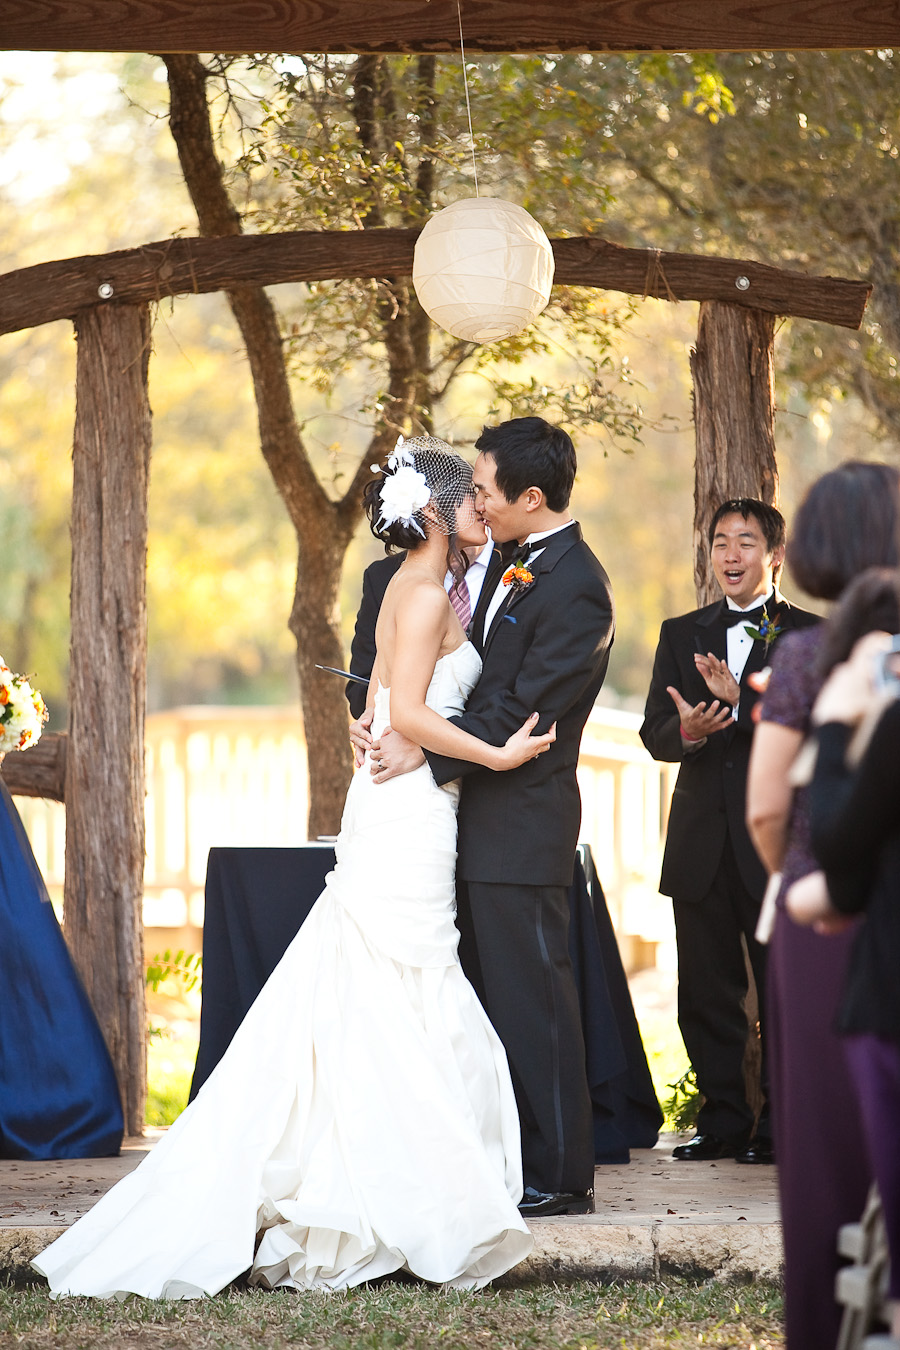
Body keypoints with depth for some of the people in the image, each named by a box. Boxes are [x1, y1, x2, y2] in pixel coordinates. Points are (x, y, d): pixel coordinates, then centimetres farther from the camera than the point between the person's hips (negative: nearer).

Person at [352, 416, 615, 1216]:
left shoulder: (575, 589, -17)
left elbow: (522, 712, -19)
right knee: (493, 999, 14)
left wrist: (426, 753, -15)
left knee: (532, 999, -4)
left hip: (522, 827, -10)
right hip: (483, 821, 10)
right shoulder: (509, 565, 13)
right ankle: (511, 1164, 21)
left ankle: (560, 1179, 3)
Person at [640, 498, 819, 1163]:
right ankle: (723, 1119, 17)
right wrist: (687, 729, -18)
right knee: (706, 994, 7)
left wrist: (739, 699, -25)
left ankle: (783, 1123, 9)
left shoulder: (814, 635, 1)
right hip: (701, 843, 4)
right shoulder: (682, 635, 13)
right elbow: (654, 733, 4)